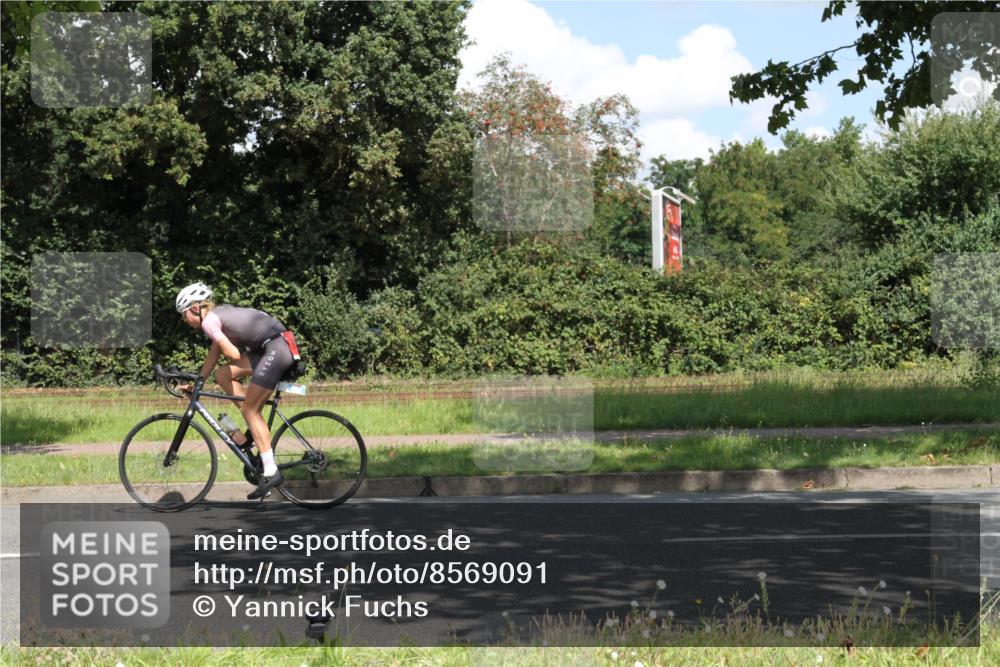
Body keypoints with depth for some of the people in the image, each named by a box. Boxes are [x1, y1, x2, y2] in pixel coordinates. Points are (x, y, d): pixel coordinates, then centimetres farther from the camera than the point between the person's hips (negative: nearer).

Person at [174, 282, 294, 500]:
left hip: (276, 348, -9)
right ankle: (256, 428, 11)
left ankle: (271, 472, -8)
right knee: (222, 375, 12)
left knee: (250, 409, -5)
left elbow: (233, 354, -15)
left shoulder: (209, 321, -7)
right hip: (275, 348, 9)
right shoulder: (219, 315, 22)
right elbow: (213, 355, 28)